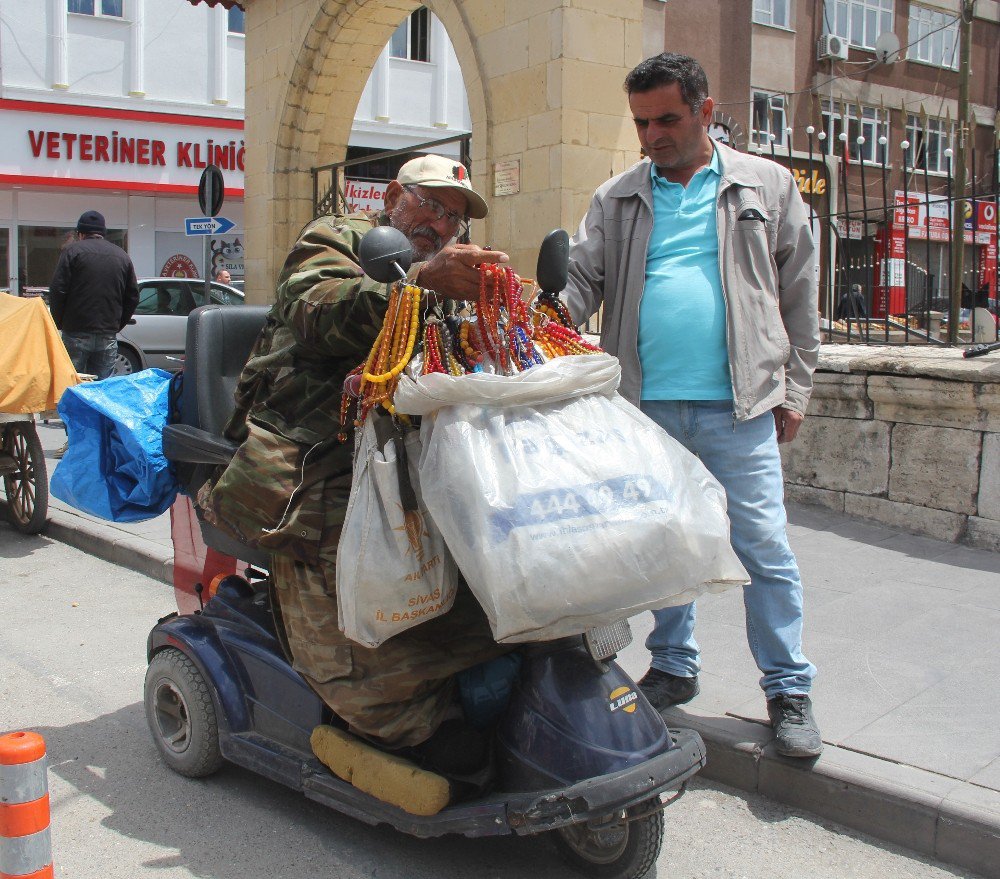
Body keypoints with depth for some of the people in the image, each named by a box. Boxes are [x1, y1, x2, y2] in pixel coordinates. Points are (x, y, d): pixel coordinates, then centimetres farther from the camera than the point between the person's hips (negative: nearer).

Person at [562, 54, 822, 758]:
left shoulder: (767, 186, 8)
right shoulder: (617, 199, 12)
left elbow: (799, 295, 9)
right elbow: (582, 279, 5)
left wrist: (793, 390, 4)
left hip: (739, 407, -2)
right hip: (646, 404, 3)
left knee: (763, 547, -1)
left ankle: (789, 691, 13)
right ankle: (674, 669, 29)